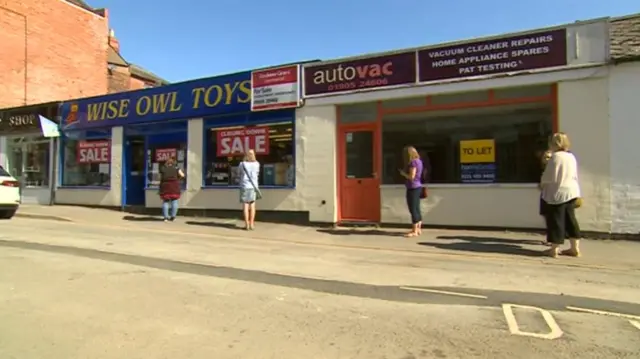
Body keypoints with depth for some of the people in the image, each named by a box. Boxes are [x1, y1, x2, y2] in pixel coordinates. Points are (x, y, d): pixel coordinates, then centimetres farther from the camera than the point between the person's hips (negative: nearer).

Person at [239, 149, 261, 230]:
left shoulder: (242, 164, -5)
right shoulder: (256, 164, 0)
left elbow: (239, 173, 12)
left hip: (244, 186, -1)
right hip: (253, 186, 2)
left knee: (245, 205, 1)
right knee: (252, 206, 7)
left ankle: (247, 224, 1)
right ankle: (251, 224, 7)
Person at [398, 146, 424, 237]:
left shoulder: (413, 162, -15)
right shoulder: (418, 161, 14)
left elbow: (411, 176, -19)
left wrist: (403, 173, -4)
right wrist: (405, 172, 14)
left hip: (413, 188, -10)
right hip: (417, 187, 10)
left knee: (413, 210, -6)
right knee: (416, 209, 13)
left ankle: (414, 231, -3)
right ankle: (418, 229, 19)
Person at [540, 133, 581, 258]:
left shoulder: (555, 157, -16)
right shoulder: (572, 157, 10)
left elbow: (549, 177, -16)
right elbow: (574, 175, 15)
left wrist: (542, 183, 5)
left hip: (557, 193, -8)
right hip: (572, 191, 8)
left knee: (555, 220, 0)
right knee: (570, 219, 15)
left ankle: (554, 249, 7)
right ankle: (575, 248, 20)